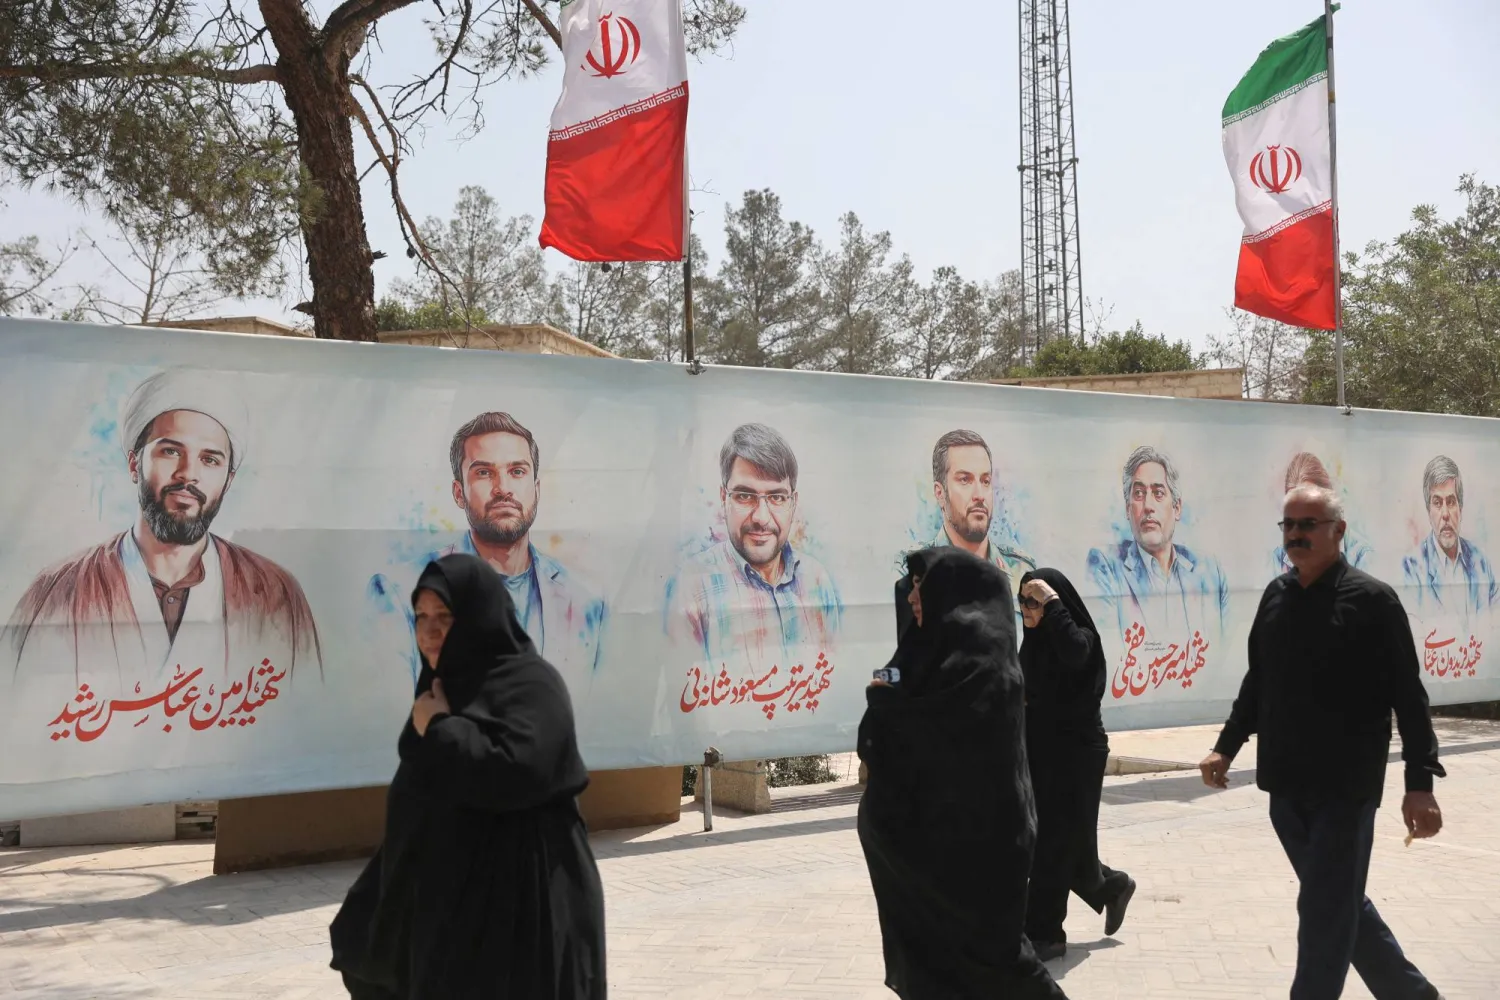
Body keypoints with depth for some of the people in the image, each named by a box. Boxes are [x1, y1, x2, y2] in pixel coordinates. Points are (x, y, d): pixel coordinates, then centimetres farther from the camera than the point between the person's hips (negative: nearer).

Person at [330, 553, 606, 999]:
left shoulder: (530, 684, -14)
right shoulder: (446, 687, 13)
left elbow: (514, 772, -31)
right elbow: (418, 803, 20)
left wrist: (438, 729, -17)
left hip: (517, 904, -9)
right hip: (448, 897, 9)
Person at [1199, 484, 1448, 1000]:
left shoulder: (1372, 600, -9)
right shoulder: (1276, 596, 6)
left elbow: (1408, 697, -10)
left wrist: (1420, 782, -15)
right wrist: (1227, 746, 11)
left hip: (1345, 788, -6)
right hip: (1286, 786, 6)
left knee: (1325, 912, -3)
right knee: (1342, 904, 17)